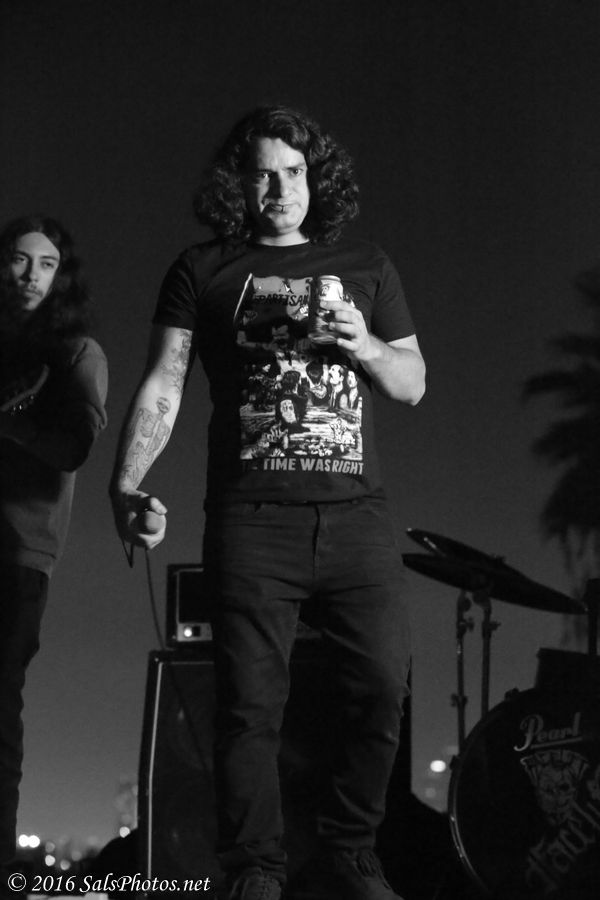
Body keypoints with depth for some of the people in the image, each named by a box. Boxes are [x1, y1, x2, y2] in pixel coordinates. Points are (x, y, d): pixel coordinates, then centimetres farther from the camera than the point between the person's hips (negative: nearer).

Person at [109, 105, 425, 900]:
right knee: (251, 702, -5)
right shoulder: (204, 271, 9)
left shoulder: (365, 267, 17)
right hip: (252, 520, -2)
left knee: (382, 690, -2)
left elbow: (413, 383, 19)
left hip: (356, 514, 3)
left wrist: (364, 346, -3)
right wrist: (129, 486, -15)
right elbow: (162, 386, 1)